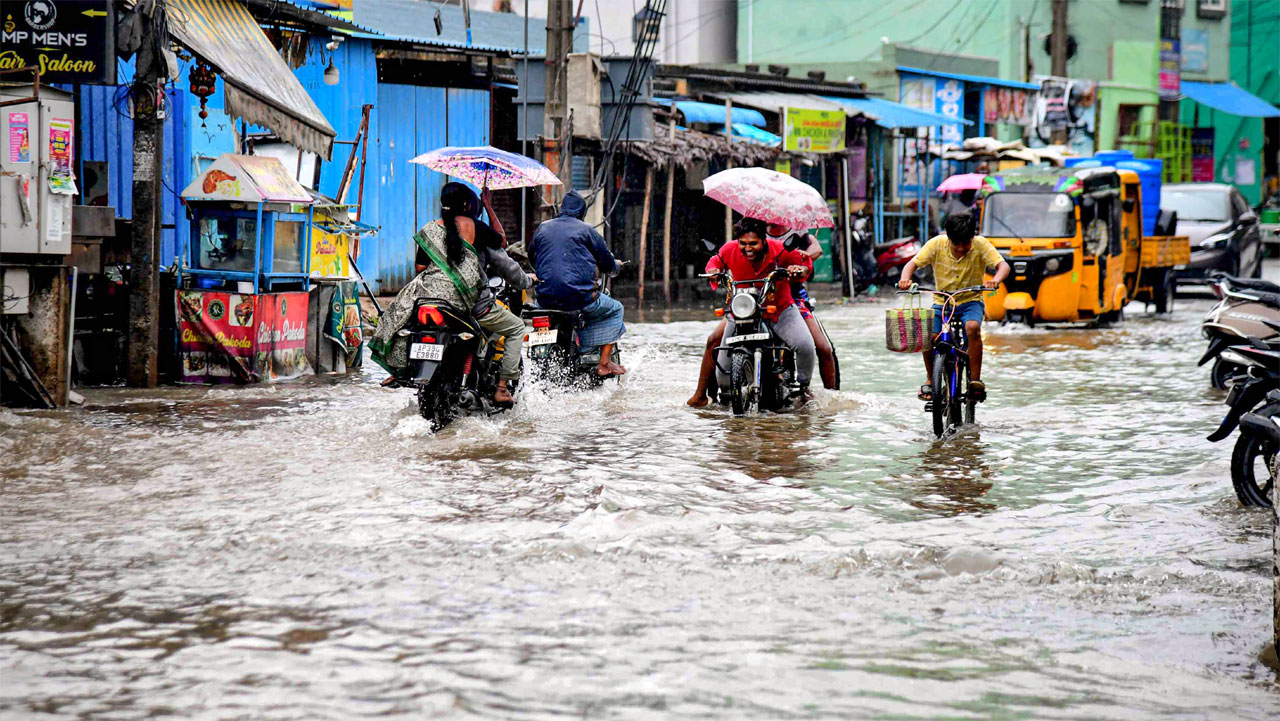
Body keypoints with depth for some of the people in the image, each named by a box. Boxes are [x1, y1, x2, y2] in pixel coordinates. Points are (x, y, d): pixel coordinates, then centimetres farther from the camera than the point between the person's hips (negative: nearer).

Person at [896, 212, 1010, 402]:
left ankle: (975, 380, -22)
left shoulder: (980, 245, -13)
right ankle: (930, 379, 1)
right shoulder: (937, 244, -10)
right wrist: (905, 279, -31)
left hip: (971, 301, -1)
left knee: (972, 327, -34)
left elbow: (1003, 266, -21)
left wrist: (995, 280, -44)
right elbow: (913, 263, -8)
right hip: (941, 302, 1)